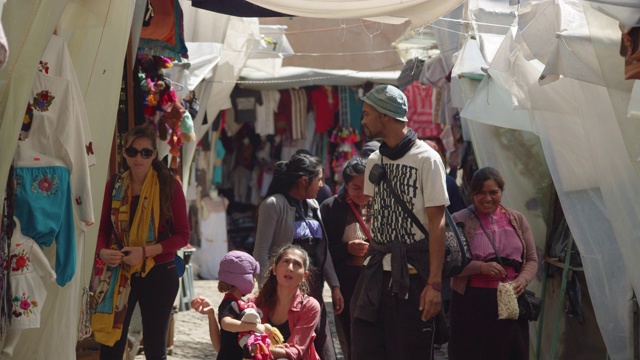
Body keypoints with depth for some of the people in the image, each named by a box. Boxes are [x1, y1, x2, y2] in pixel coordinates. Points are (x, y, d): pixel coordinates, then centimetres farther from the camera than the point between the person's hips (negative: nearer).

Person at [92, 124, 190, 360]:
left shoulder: (169, 185, -6)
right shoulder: (115, 185, 4)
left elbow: (182, 235, -6)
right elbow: (104, 229, 10)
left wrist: (146, 252, -19)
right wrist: (102, 251, -12)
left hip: (158, 275, -2)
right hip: (119, 274, 3)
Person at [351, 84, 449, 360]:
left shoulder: (426, 158, -8)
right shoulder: (375, 161, 12)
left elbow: (436, 222, -12)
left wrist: (434, 282, -16)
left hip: (411, 272, -6)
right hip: (375, 272, 6)